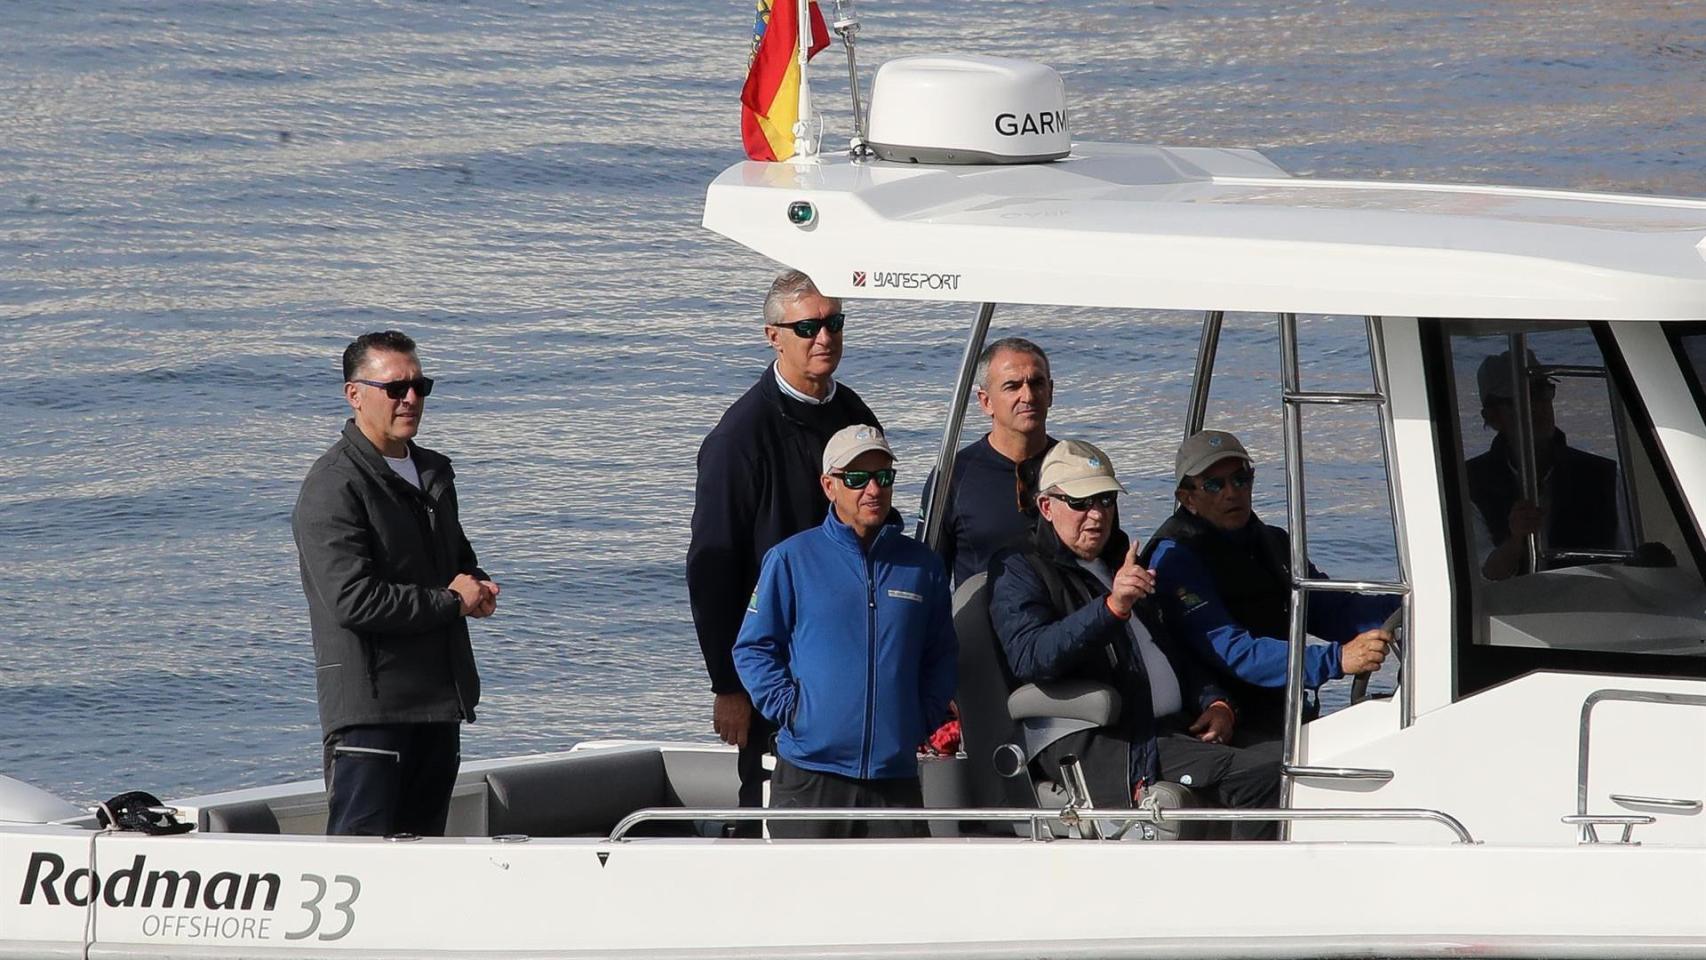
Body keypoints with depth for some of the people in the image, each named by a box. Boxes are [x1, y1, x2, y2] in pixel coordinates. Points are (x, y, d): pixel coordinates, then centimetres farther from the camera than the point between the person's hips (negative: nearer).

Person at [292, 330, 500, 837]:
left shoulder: (432, 472, 16)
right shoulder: (333, 487, -12)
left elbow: (459, 556, 32)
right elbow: (355, 599, -21)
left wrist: (477, 587, 6)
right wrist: (453, 603, -11)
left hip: (440, 700, 9)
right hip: (370, 702, -9)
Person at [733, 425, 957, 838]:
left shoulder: (921, 565, 12)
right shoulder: (792, 559, 2)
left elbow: (942, 657, 20)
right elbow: (754, 649, 6)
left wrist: (924, 718, 5)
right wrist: (789, 708, -8)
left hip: (896, 770, 3)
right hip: (810, 770, -3)